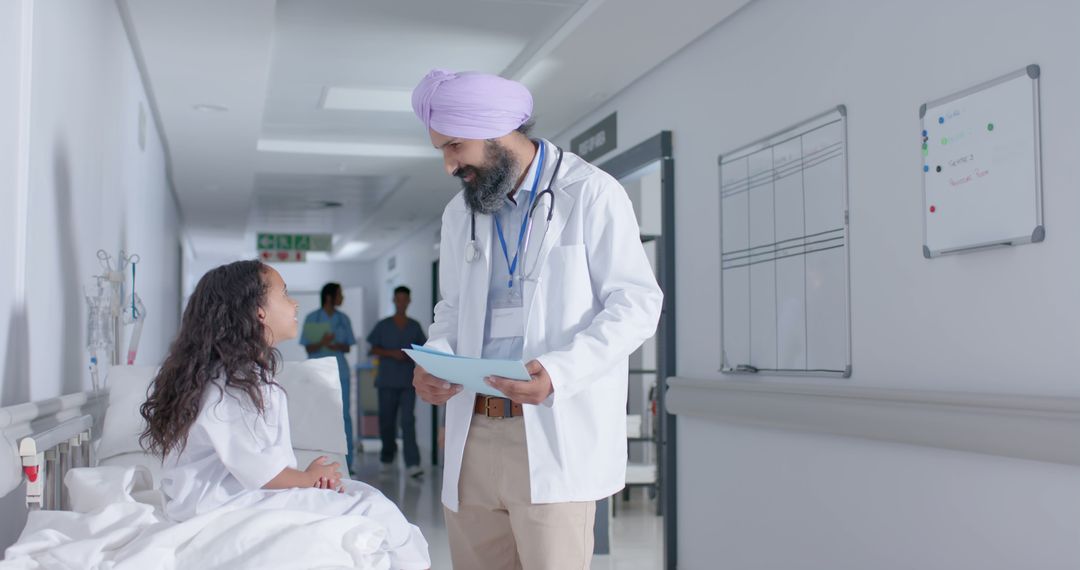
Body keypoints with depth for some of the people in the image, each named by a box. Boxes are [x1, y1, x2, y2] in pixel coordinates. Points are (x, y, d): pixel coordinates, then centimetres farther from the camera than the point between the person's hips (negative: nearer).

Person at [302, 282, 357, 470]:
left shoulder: (343, 319, 9)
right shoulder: (312, 318, 2)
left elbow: (348, 347, 10)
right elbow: (308, 349, 1)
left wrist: (338, 346, -12)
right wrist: (322, 343, -19)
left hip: (339, 372, 2)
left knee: (344, 414, -4)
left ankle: (346, 460, -2)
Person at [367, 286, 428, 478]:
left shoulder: (414, 326, 11)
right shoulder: (383, 325, 7)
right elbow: (374, 349, 5)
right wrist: (392, 353, -10)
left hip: (408, 381, 0)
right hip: (387, 380, 0)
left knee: (408, 420, -11)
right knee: (387, 420, 7)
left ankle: (412, 464, -17)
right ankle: (387, 455, 28)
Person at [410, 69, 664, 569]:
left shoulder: (590, 193, -4)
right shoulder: (459, 213, 17)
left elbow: (637, 303, -7)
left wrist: (559, 371, -21)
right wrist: (435, 358, 1)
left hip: (555, 436, -5)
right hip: (472, 435, 6)